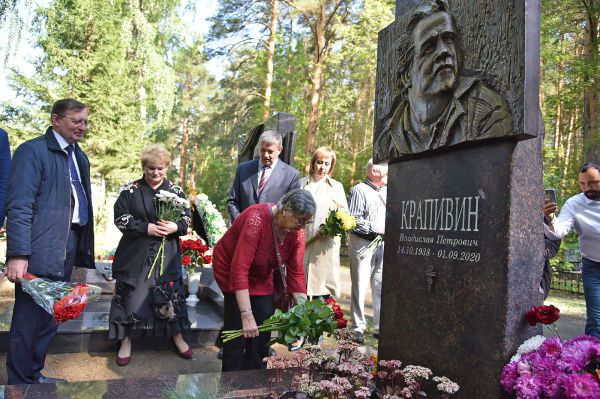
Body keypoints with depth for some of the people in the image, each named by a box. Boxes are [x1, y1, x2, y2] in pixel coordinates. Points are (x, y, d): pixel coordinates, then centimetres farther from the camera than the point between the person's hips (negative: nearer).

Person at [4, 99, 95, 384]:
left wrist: (82, 250, 10)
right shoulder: (33, 151, -8)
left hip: (68, 249, 8)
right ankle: (20, 382, 18)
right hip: (40, 250, -7)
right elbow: (19, 206, -15)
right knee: (30, 318, 3)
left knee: (50, 318, 16)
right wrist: (18, 254, -21)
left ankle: (34, 374, 31)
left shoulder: (80, 157, 15)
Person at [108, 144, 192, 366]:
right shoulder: (130, 191, 0)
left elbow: (187, 218, 7)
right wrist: (146, 228, -17)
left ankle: (177, 337, 22)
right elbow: (120, 218, -5)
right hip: (136, 254, -1)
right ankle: (126, 341, 18)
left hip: (167, 255, 1)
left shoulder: (176, 191, 5)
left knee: (171, 293, 5)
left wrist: (175, 227, -15)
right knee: (132, 294, 2)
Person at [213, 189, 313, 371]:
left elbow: (296, 272, -11)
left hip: (261, 276, 6)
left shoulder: (297, 231, -16)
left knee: (264, 329, 1)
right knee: (238, 331, -10)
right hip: (231, 270, -5)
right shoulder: (256, 219, -35)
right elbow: (239, 268, -38)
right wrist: (247, 315, -41)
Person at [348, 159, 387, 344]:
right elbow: (353, 220, -13)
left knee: (381, 287, 9)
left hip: (384, 244, 6)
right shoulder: (359, 190, -6)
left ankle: (380, 327, 19)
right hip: (363, 243, -6)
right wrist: (377, 228, -15)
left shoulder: (386, 192, 13)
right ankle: (358, 328, 13)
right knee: (360, 287, 3)